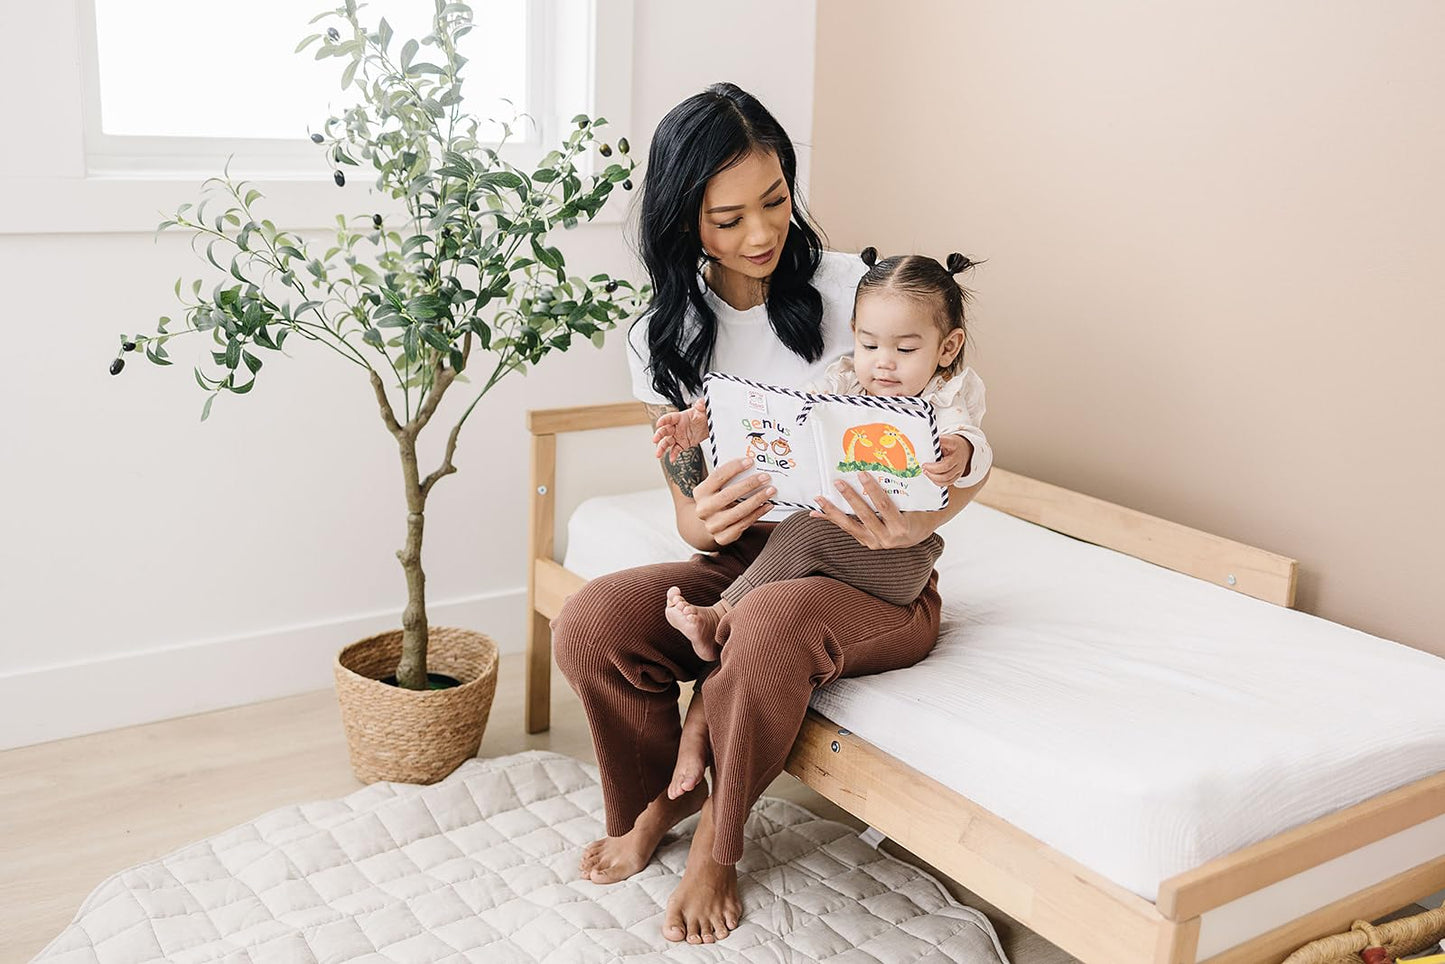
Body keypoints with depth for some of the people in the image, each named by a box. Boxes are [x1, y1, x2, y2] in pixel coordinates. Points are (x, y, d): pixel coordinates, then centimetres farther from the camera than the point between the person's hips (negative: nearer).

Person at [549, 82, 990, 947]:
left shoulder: (853, 289, -10)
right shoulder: (665, 339, 0)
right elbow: (691, 515, 3)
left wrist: (920, 524, -31)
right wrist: (706, 523, -24)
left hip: (877, 578, -3)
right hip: (744, 562, 4)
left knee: (770, 624, -38)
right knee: (592, 622, -24)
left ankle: (714, 844, -8)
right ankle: (646, 809, 8)